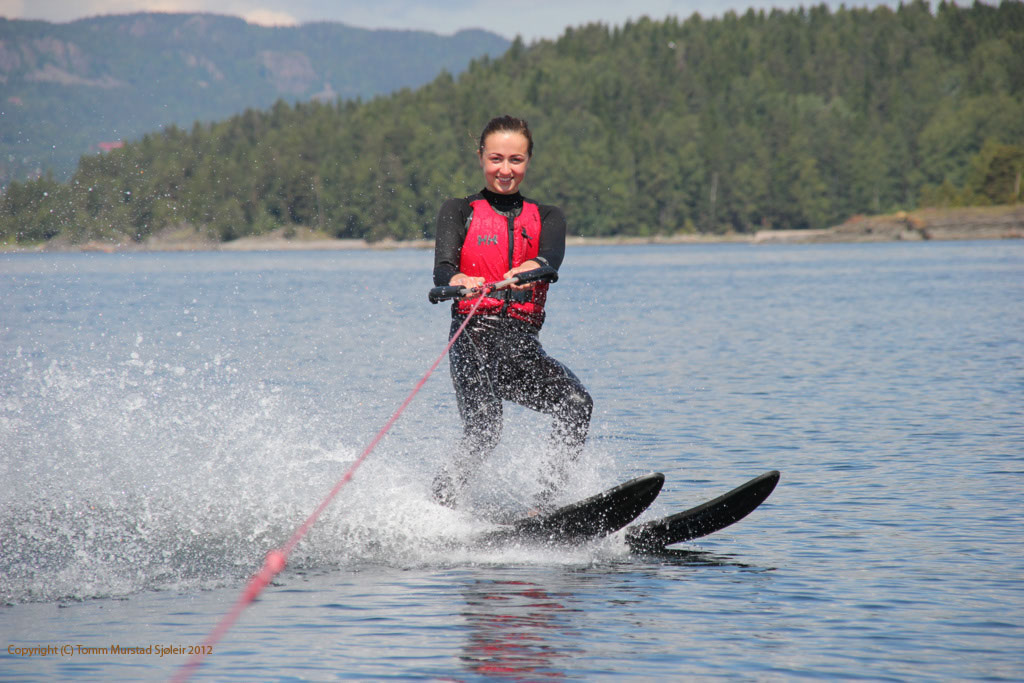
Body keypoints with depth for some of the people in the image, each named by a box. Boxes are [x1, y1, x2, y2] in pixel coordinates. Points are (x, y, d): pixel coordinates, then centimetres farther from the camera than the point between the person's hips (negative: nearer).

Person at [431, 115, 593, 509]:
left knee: (577, 404, -24)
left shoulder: (547, 218, 21)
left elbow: (551, 257, -3)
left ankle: (545, 507, -27)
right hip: (474, 334, -3)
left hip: (523, 341, 3)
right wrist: (460, 282, -30)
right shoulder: (458, 211, 15)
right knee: (483, 433, -26)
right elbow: (442, 269, -4)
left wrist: (528, 270, -29)